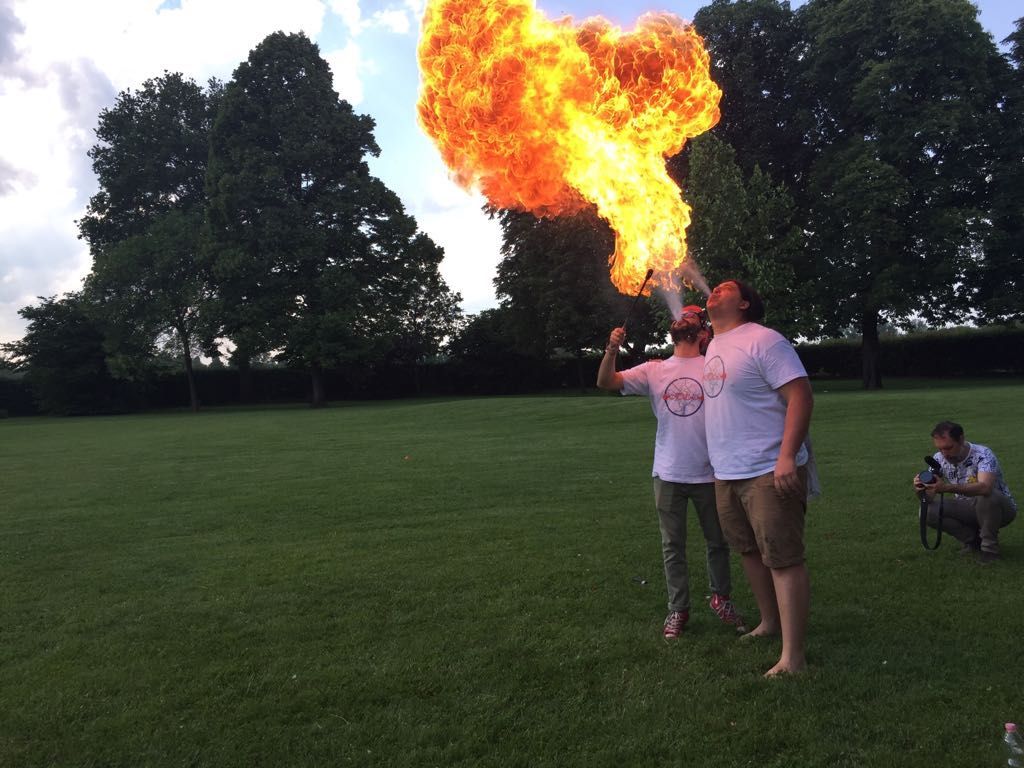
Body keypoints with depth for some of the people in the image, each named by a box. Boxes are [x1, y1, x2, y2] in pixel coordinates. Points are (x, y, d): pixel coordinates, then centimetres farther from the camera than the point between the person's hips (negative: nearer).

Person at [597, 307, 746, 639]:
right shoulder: (654, 370, 3)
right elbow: (607, 383, -6)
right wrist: (612, 351, -23)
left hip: (708, 474, -1)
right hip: (668, 475, 1)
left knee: (718, 541, 14)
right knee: (672, 545, 9)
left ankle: (721, 599, 35)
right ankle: (678, 609, 23)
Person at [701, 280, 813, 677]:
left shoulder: (763, 340, -13)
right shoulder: (714, 346, 15)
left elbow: (800, 395, -19)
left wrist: (787, 456, -27)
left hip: (768, 472, -9)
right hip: (726, 473, 9)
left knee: (783, 559, -6)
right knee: (751, 551, 19)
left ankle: (793, 657, 0)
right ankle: (770, 622, 37)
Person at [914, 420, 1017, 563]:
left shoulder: (982, 454, -26)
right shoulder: (939, 459, -10)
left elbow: (985, 487, -46)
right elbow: (929, 498, -13)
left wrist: (948, 487, -59)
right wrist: (921, 490, -37)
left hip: (1001, 508, -5)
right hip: (968, 508, 5)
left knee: (987, 496, -38)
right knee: (928, 511, -20)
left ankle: (990, 547, -15)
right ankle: (973, 540, 2)